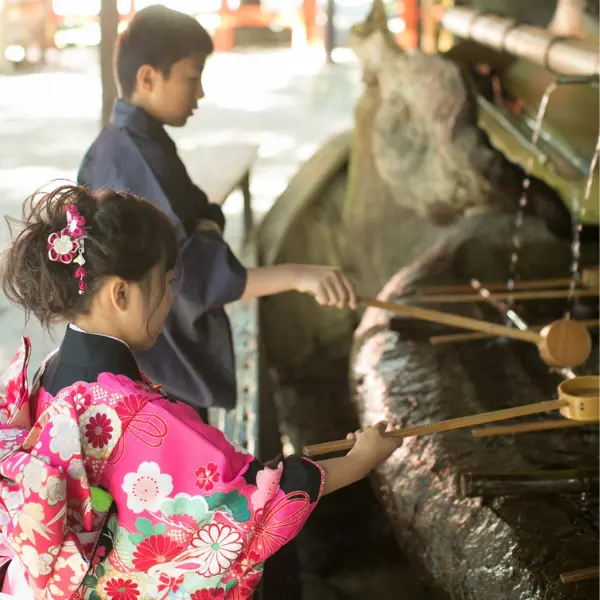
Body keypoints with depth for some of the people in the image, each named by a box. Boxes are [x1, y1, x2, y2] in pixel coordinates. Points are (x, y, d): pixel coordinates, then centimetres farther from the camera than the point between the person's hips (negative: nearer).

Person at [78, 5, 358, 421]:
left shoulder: (119, 145, 7)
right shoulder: (135, 159, -25)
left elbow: (198, 213, 11)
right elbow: (192, 279, -35)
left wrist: (206, 227, -14)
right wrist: (298, 275, -44)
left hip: (144, 365, 10)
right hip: (155, 379, -10)